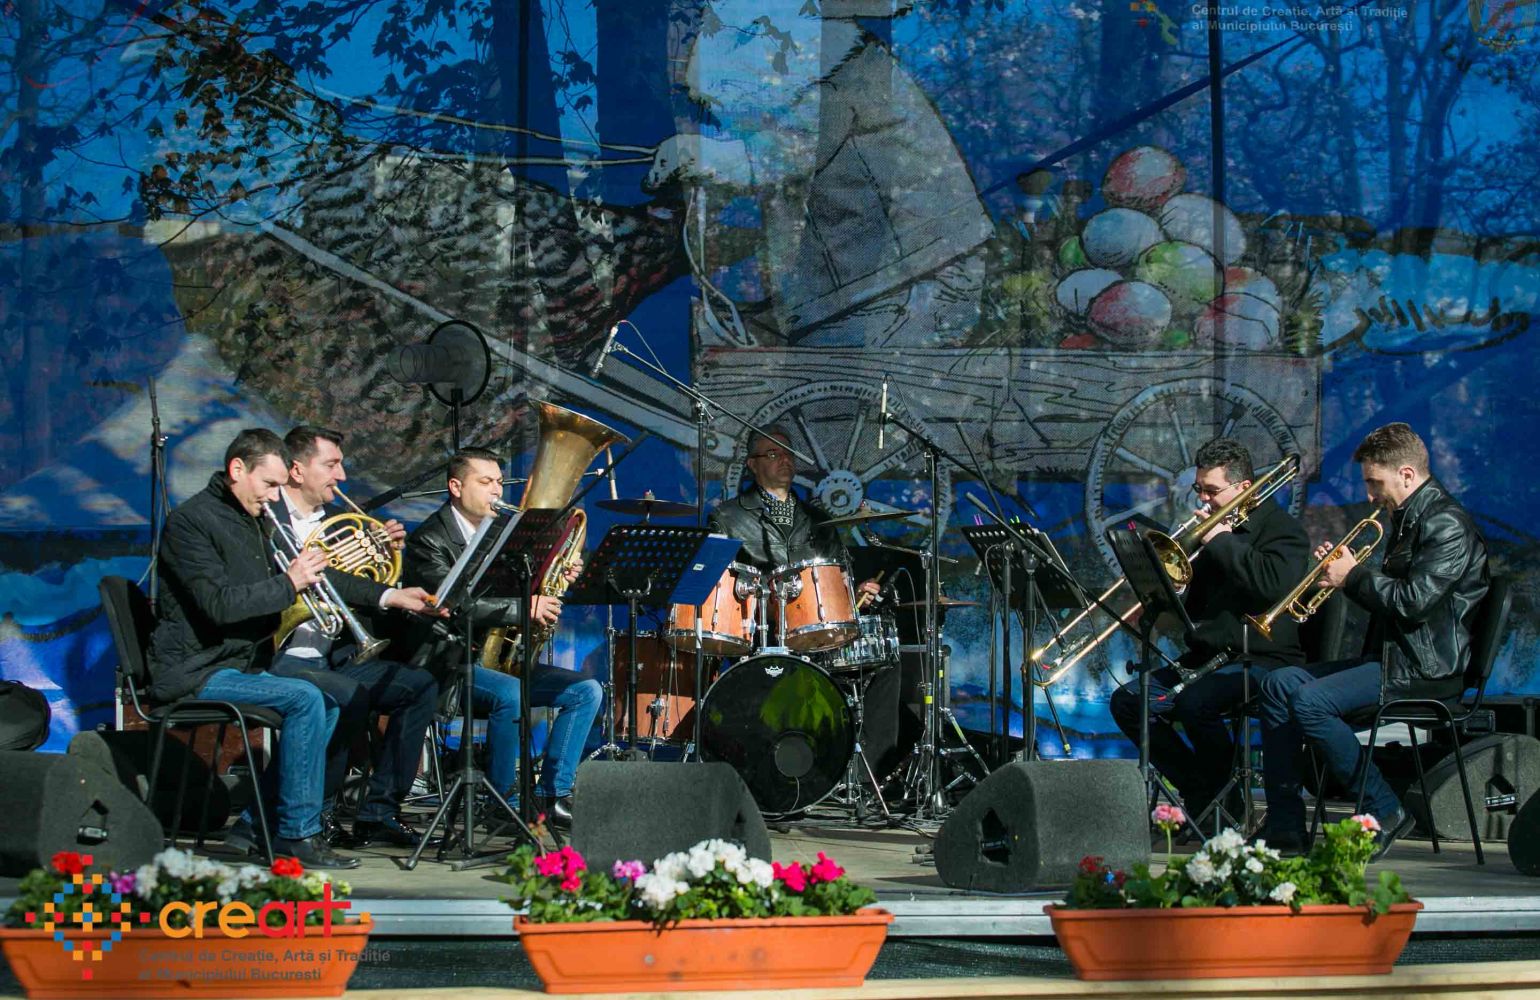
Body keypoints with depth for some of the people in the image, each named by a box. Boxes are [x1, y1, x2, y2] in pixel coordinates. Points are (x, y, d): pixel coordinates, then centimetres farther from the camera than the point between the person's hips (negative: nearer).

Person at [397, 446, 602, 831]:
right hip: (449, 664, -8)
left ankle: (552, 795, -6)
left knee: (587, 690, -5)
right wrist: (526, 607, -28)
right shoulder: (429, 539, -8)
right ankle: (501, 800, -21)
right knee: (511, 694, -36)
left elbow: (516, 592, 17)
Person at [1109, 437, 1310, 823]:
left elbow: (1273, 584, -25)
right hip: (1208, 655, 9)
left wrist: (1222, 541, -16)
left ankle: (1225, 798, -12)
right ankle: (1200, 791, 1)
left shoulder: (1282, 529, -4)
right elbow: (1193, 606, 20)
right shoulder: (1213, 532, 19)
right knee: (1128, 701, -4)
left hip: (1264, 659, -9)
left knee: (1194, 703, -34)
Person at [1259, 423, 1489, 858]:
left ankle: (1385, 812, -12)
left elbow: (1414, 601, -24)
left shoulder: (1448, 525, -14)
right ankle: (1284, 826, 0)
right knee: (1279, 685, 3)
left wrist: (1355, 576, -10)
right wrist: (1344, 572, 6)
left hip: (1425, 667, -11)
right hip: (1391, 655, 11)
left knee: (1311, 702, -24)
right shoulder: (1407, 519, 18)